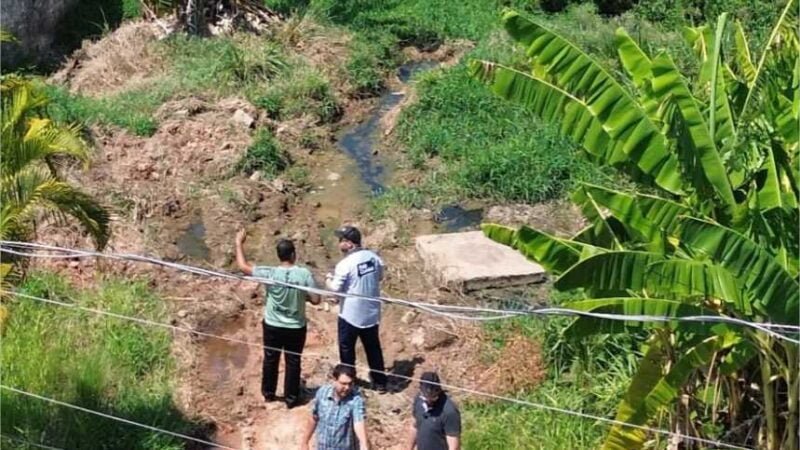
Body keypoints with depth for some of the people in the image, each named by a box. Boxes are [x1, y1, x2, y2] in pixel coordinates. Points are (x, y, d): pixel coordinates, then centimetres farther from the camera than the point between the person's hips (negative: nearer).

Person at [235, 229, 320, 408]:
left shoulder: (270, 273, -19)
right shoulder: (304, 274, -19)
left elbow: (243, 266, -11)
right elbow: (315, 300, -13)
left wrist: (239, 243, 1)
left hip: (272, 326, 1)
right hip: (296, 328, -1)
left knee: (270, 360, 20)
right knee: (293, 362, 15)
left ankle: (268, 393, 36)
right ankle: (291, 398, 24)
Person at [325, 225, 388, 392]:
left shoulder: (345, 264, -22)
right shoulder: (374, 257, -4)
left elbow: (335, 289, -16)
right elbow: (379, 276, 13)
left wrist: (329, 279, 3)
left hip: (350, 314, -6)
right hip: (371, 312, 6)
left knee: (347, 349, 12)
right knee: (373, 347, 18)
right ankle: (380, 382, 28)